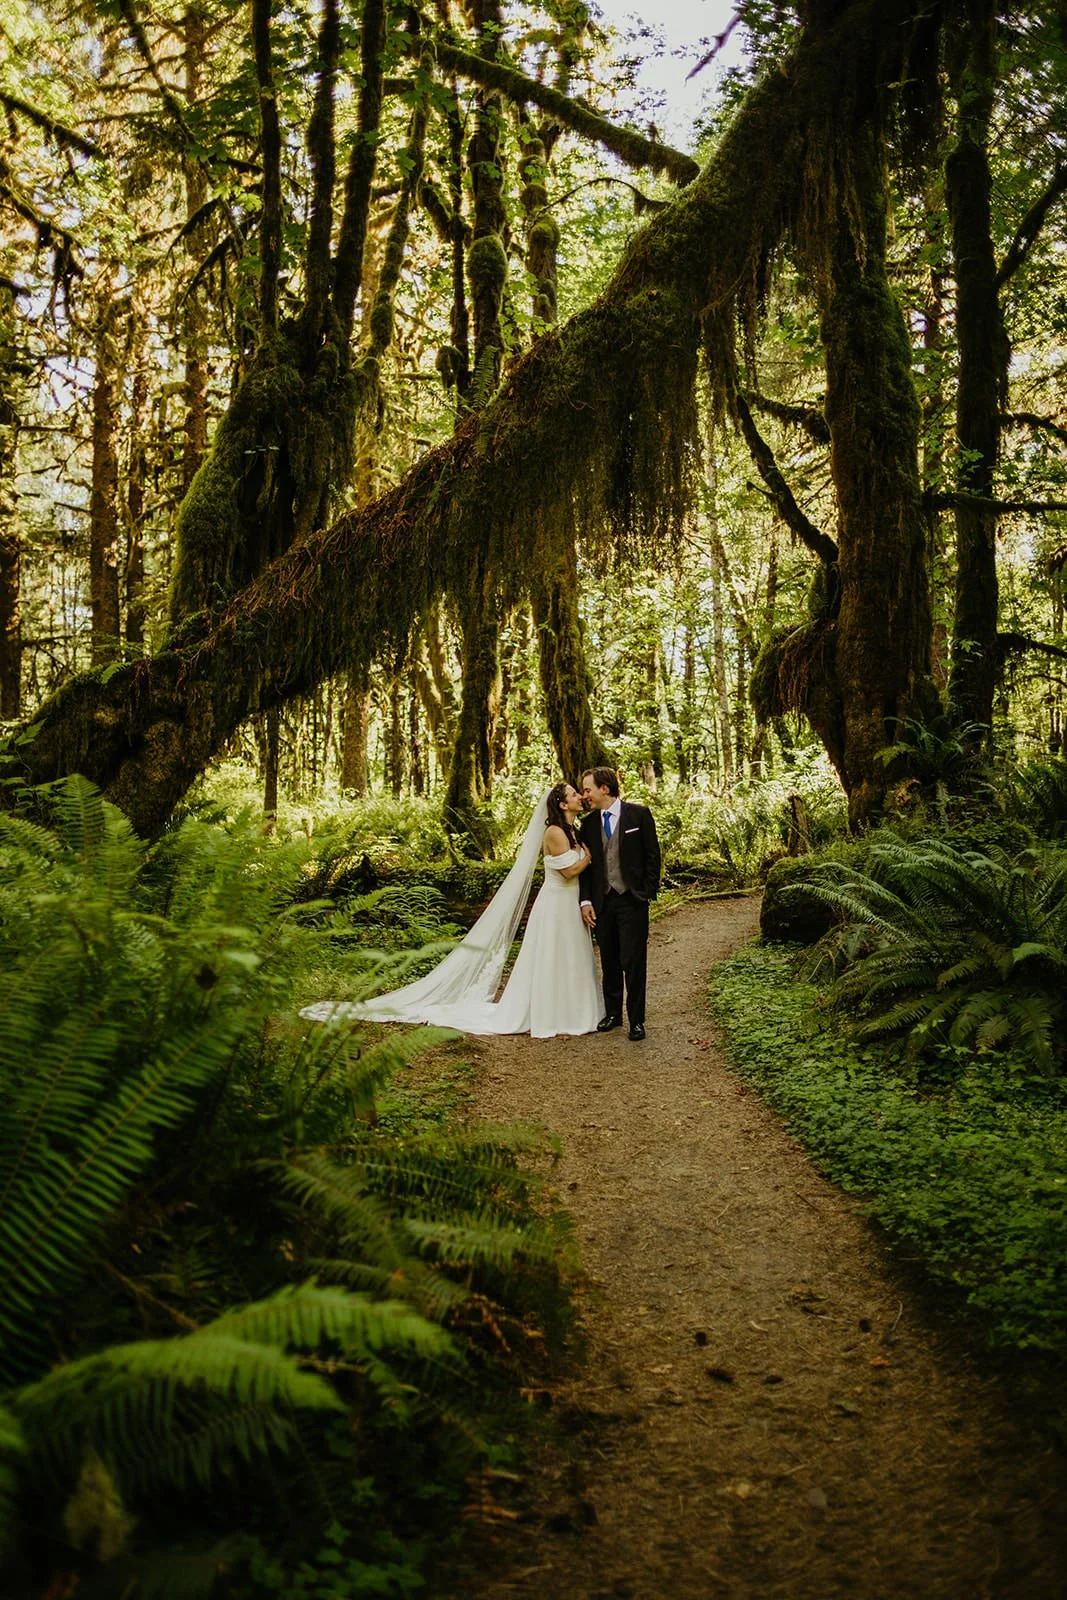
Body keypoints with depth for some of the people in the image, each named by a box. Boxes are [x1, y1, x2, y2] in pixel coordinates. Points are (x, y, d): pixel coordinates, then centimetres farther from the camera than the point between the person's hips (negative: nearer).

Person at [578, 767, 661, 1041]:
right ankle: (612, 1013, 24)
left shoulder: (639, 814, -3)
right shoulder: (588, 824, 8)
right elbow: (585, 864, 11)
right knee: (609, 963, 11)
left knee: (633, 963, -2)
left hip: (632, 900, -4)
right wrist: (585, 900, 2)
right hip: (602, 902, 4)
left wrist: (648, 893, -7)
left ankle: (636, 1019, 8)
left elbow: (652, 856, -1)